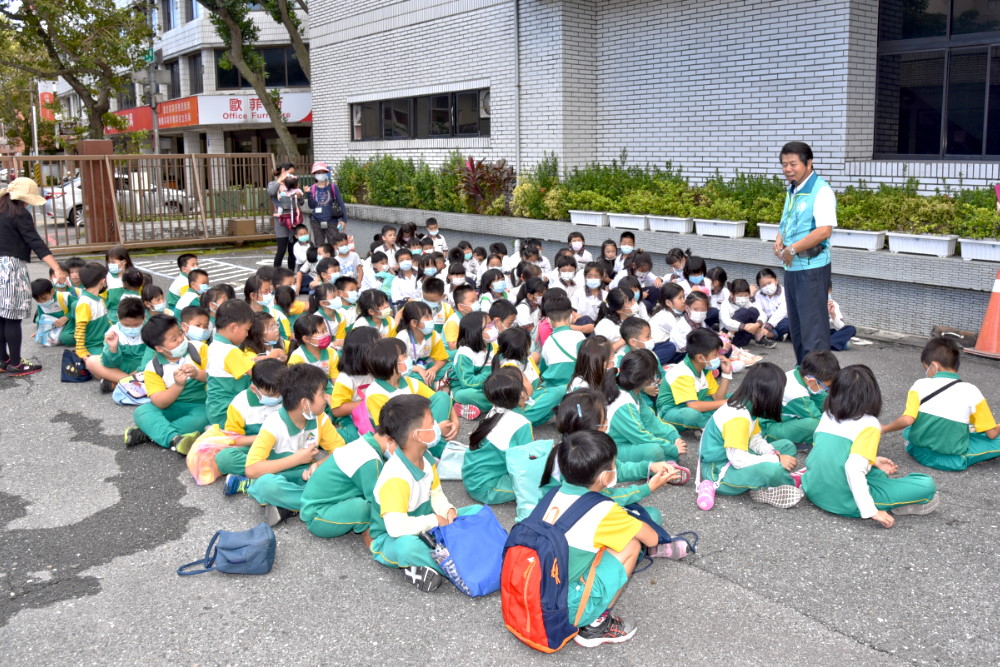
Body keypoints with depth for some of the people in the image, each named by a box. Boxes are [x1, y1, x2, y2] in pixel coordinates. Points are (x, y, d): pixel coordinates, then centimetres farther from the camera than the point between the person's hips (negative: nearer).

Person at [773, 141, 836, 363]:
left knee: (813, 325, -6)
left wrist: (793, 249, -18)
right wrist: (779, 241, 4)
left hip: (812, 268, -9)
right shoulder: (792, 191, 13)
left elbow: (824, 230, -24)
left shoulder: (821, 191, -15)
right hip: (792, 267, 9)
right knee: (795, 325, 16)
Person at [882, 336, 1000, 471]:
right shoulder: (971, 391, -5)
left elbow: (907, 420, -17)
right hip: (954, 460, -2)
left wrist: (884, 429, 0)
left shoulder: (920, 385, -6)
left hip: (919, 452, 2)